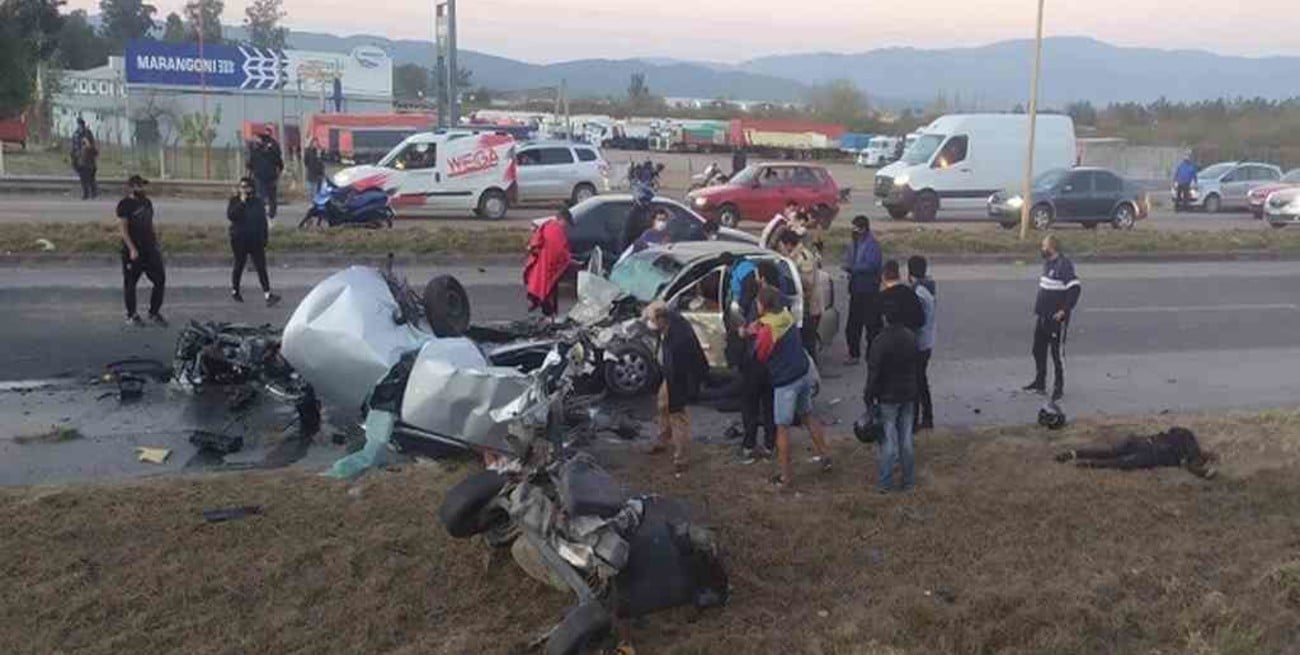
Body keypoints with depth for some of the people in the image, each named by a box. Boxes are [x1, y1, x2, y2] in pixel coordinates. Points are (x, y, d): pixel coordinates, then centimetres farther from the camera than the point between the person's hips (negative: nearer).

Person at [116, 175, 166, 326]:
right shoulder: (125, 205, -8)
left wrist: (156, 244, 15)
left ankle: (154, 313, 16)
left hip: (150, 249, 6)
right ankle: (131, 316, 16)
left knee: (160, 280, 4)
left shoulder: (147, 202, 13)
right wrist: (132, 249, -19)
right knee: (130, 283, 5)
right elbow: (122, 228, -13)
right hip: (133, 251, -6)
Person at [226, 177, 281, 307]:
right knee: (239, 265, 10)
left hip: (256, 240, 2)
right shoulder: (235, 201, -1)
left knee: (261, 267, -5)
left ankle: (268, 295, -12)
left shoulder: (258, 202, 6)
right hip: (239, 239, -2)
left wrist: (264, 240, 10)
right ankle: (234, 291, 30)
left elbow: (263, 221, 11)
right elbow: (230, 215, -18)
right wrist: (241, 202, -20)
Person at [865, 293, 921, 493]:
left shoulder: (880, 341, -21)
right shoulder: (911, 337, -2)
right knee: (906, 439, 13)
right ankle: (909, 480, 22)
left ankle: (885, 483, 10)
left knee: (888, 441, 2)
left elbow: (874, 374, -18)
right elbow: (915, 366, 8)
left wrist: (868, 397, -8)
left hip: (888, 398, -5)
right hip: (908, 395, 5)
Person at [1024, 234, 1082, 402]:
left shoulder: (1063, 265, -18)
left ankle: (1059, 387, 12)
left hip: (1056, 319, -9)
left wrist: (1064, 310, -23)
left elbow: (1075, 287, -23)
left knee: (1057, 353, 1)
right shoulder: (1048, 263, 11)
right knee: (1038, 350, 16)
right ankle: (1040, 383, 29)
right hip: (1042, 316, 9)